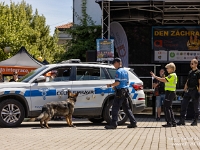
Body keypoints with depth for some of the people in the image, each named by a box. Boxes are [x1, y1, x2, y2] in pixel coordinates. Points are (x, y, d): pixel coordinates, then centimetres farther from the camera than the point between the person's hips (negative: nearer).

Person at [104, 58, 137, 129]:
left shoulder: (118, 71, -12)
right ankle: (133, 122, 13)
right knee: (126, 108, 14)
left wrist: (110, 85, -6)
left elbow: (117, 82, -21)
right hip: (125, 92, 9)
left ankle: (113, 124, -10)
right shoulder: (125, 71, 15)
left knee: (115, 108, -7)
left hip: (120, 92, -9)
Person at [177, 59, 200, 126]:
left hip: (194, 90, -7)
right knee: (183, 105, 2)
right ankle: (182, 120, 6)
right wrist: (185, 90, 14)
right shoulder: (190, 72, 16)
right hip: (188, 90, 7)